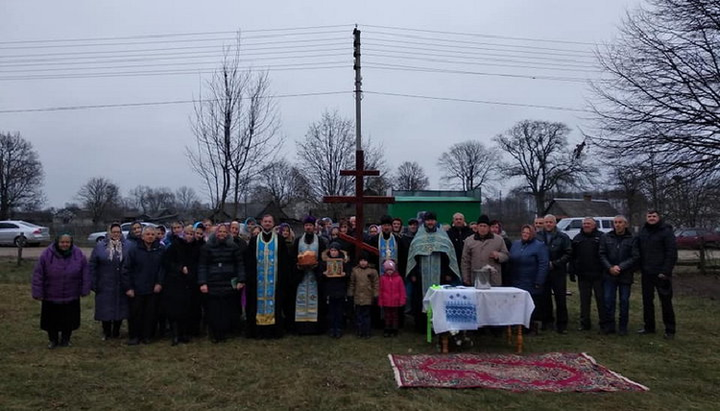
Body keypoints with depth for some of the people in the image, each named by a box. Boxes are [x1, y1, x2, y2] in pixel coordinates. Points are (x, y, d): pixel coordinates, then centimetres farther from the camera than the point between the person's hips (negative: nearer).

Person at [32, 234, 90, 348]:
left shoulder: (78, 254, -6)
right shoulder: (47, 255, -10)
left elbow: (85, 273, 1)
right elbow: (38, 275, -7)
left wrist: (85, 290, 0)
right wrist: (38, 293, -8)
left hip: (71, 297, 1)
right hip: (51, 297, -1)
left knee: (69, 320, 10)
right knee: (51, 321, 10)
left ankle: (65, 339, 31)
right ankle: (53, 340, 32)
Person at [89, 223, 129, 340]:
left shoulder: (128, 246, 0)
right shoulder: (100, 246, 2)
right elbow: (92, 265, 3)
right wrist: (93, 283, -3)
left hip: (121, 286, 0)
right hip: (105, 286, 0)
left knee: (120, 308, 7)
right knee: (106, 309, 5)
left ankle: (116, 331, 24)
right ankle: (106, 333, 22)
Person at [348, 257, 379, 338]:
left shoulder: (372, 271, -2)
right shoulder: (355, 270, 4)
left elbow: (376, 283, -1)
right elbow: (352, 283, 9)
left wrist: (375, 295, -4)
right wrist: (350, 294, 7)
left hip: (368, 297, -2)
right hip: (357, 297, 2)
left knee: (366, 315, 4)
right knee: (358, 315, 7)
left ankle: (367, 332, 13)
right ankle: (359, 332, 16)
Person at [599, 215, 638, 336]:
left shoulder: (632, 239, 0)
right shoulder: (606, 238, 5)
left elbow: (634, 257, -6)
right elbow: (602, 254, 2)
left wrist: (620, 267, -15)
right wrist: (610, 267, -12)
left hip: (625, 275, -1)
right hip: (609, 275, 1)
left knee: (624, 301, 5)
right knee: (608, 300, 1)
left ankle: (623, 327, 15)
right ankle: (609, 325, 12)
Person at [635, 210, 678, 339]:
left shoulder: (666, 232, -6)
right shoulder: (642, 233, 11)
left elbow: (672, 253, -12)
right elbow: (638, 252, 14)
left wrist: (666, 271, -16)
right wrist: (641, 270, 6)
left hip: (661, 274, -5)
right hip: (646, 274, 6)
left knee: (666, 302, 1)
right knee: (647, 301, 11)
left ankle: (670, 330, 10)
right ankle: (649, 327, 22)